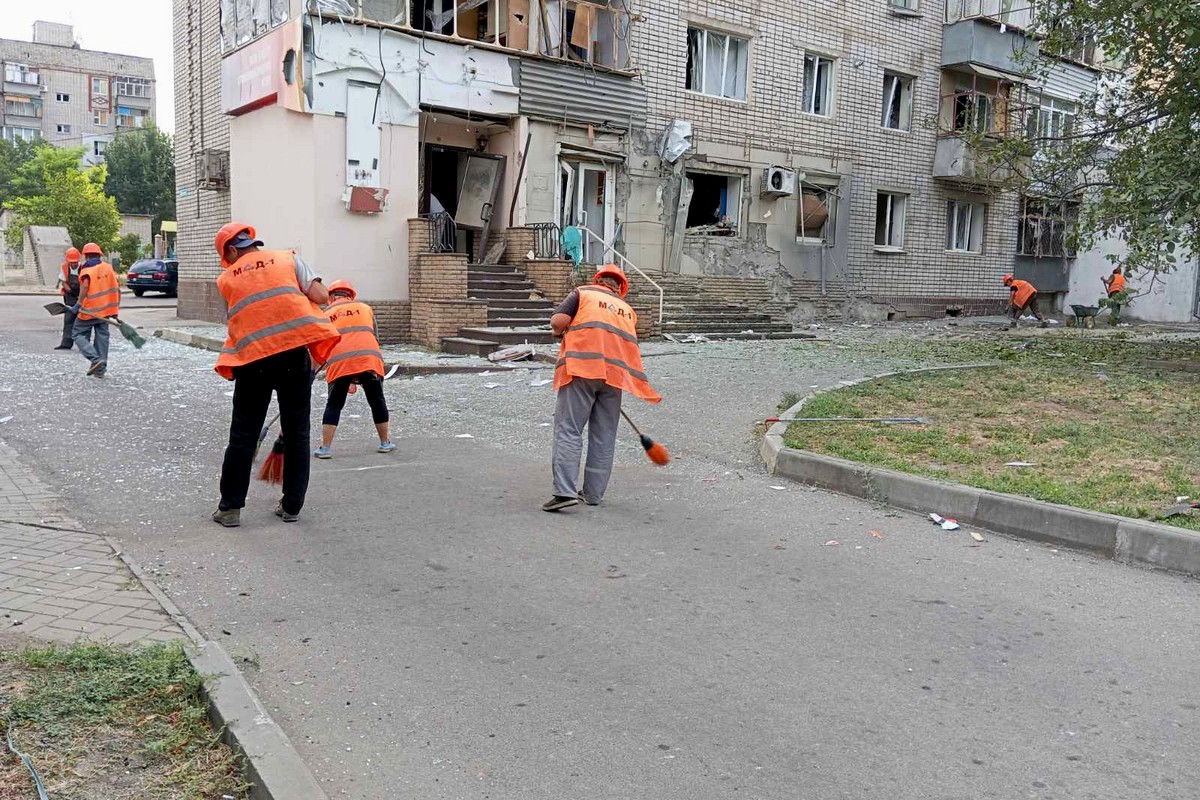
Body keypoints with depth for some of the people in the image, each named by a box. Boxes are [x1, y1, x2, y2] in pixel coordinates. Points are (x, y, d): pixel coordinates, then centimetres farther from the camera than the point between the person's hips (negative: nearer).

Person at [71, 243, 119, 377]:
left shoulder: (87, 269, -8)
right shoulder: (108, 267, 9)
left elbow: (85, 286, -25)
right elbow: (117, 288, 10)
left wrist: (78, 304, -21)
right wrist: (116, 307, 16)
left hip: (89, 310, -5)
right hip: (105, 310, 6)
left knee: (78, 334, 6)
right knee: (102, 336, 9)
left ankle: (95, 359, -13)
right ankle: (101, 369, 10)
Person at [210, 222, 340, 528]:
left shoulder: (226, 279, 13)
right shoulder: (288, 259, 10)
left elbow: (245, 313, 14)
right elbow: (321, 296, 0)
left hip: (252, 358, 0)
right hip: (294, 353, 0)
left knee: (243, 435, 10)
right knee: (296, 433, 10)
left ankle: (230, 507, 15)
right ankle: (292, 506, 16)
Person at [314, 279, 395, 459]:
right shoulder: (365, 308, 23)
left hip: (339, 363, -1)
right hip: (369, 359, 1)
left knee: (334, 405, 11)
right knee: (377, 402, 16)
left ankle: (325, 448, 6)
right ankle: (385, 443, 25)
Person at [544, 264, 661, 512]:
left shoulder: (583, 293, 12)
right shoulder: (627, 310, 26)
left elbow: (558, 321, -1)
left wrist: (561, 332, 20)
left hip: (582, 367, -4)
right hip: (615, 373, 4)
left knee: (568, 430, -6)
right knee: (604, 436, 10)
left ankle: (565, 491, -16)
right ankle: (593, 493, 14)